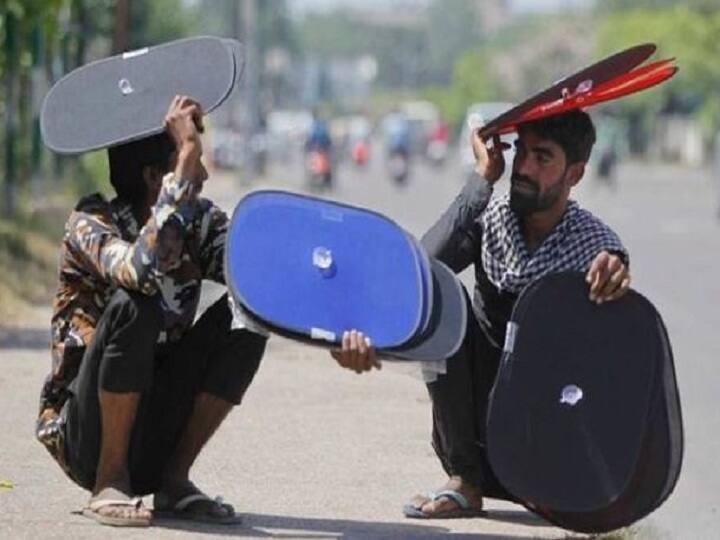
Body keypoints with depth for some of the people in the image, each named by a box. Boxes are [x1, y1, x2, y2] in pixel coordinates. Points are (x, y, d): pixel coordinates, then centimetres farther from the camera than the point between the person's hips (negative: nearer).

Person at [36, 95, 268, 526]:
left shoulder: (202, 223, 3)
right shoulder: (90, 224, -14)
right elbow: (143, 271, -37)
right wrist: (187, 156, -36)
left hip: (155, 440, 5)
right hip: (85, 437, -5)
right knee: (132, 307, -30)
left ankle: (174, 480, -5)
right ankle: (110, 483, -16)